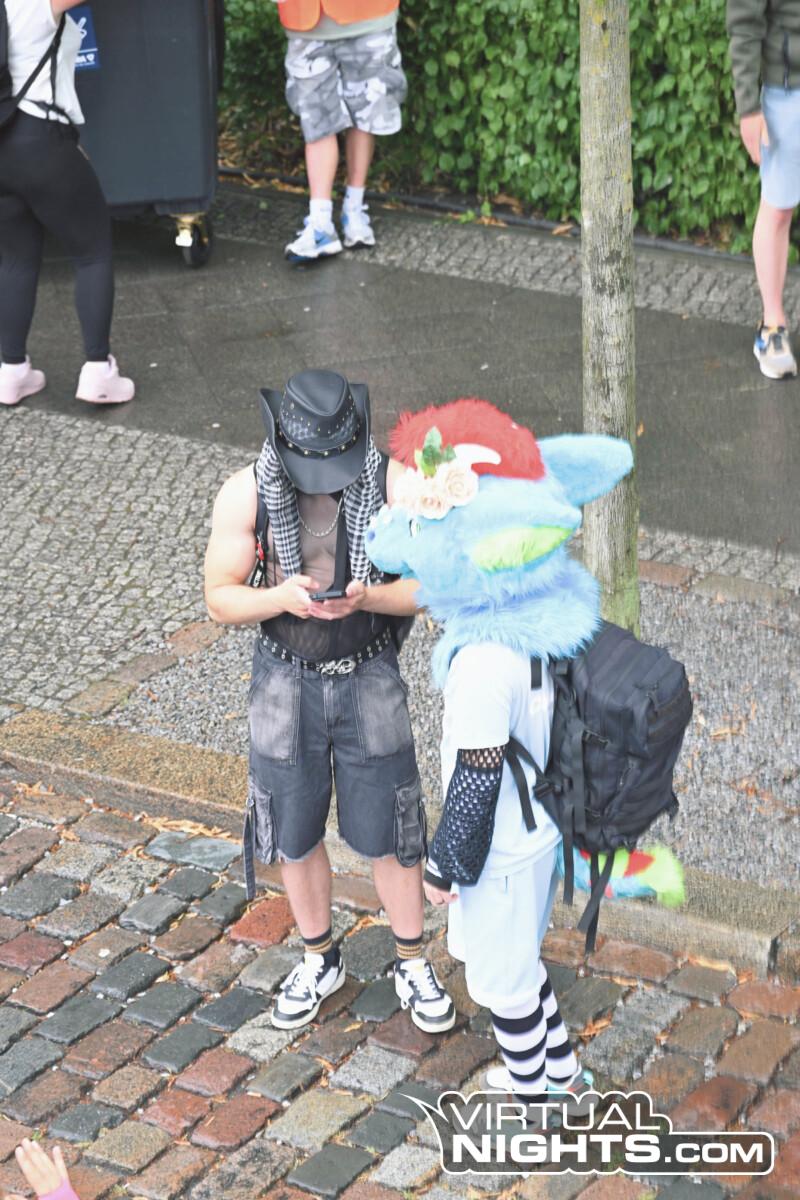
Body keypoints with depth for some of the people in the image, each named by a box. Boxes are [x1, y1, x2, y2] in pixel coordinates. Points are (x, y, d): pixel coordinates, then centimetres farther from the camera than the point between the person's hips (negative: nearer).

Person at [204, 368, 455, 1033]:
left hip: (369, 678, -1)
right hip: (286, 680, 1)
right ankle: (320, 960, 37)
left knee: (389, 830, 9)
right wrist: (280, 597, -29)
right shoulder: (246, 494, -15)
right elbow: (221, 599, -8)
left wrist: (365, 597, -30)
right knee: (295, 833, 14)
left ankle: (413, 965, 30)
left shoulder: (394, 484, -17)